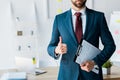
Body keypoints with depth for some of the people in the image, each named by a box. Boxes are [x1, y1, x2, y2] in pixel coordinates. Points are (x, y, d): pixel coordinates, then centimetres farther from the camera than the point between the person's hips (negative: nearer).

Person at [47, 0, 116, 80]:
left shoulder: (98, 16, 0)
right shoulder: (59, 19, 2)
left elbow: (110, 45, 2)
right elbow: (50, 47, 6)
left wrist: (95, 62, -11)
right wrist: (56, 50, -17)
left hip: (92, 73, 0)